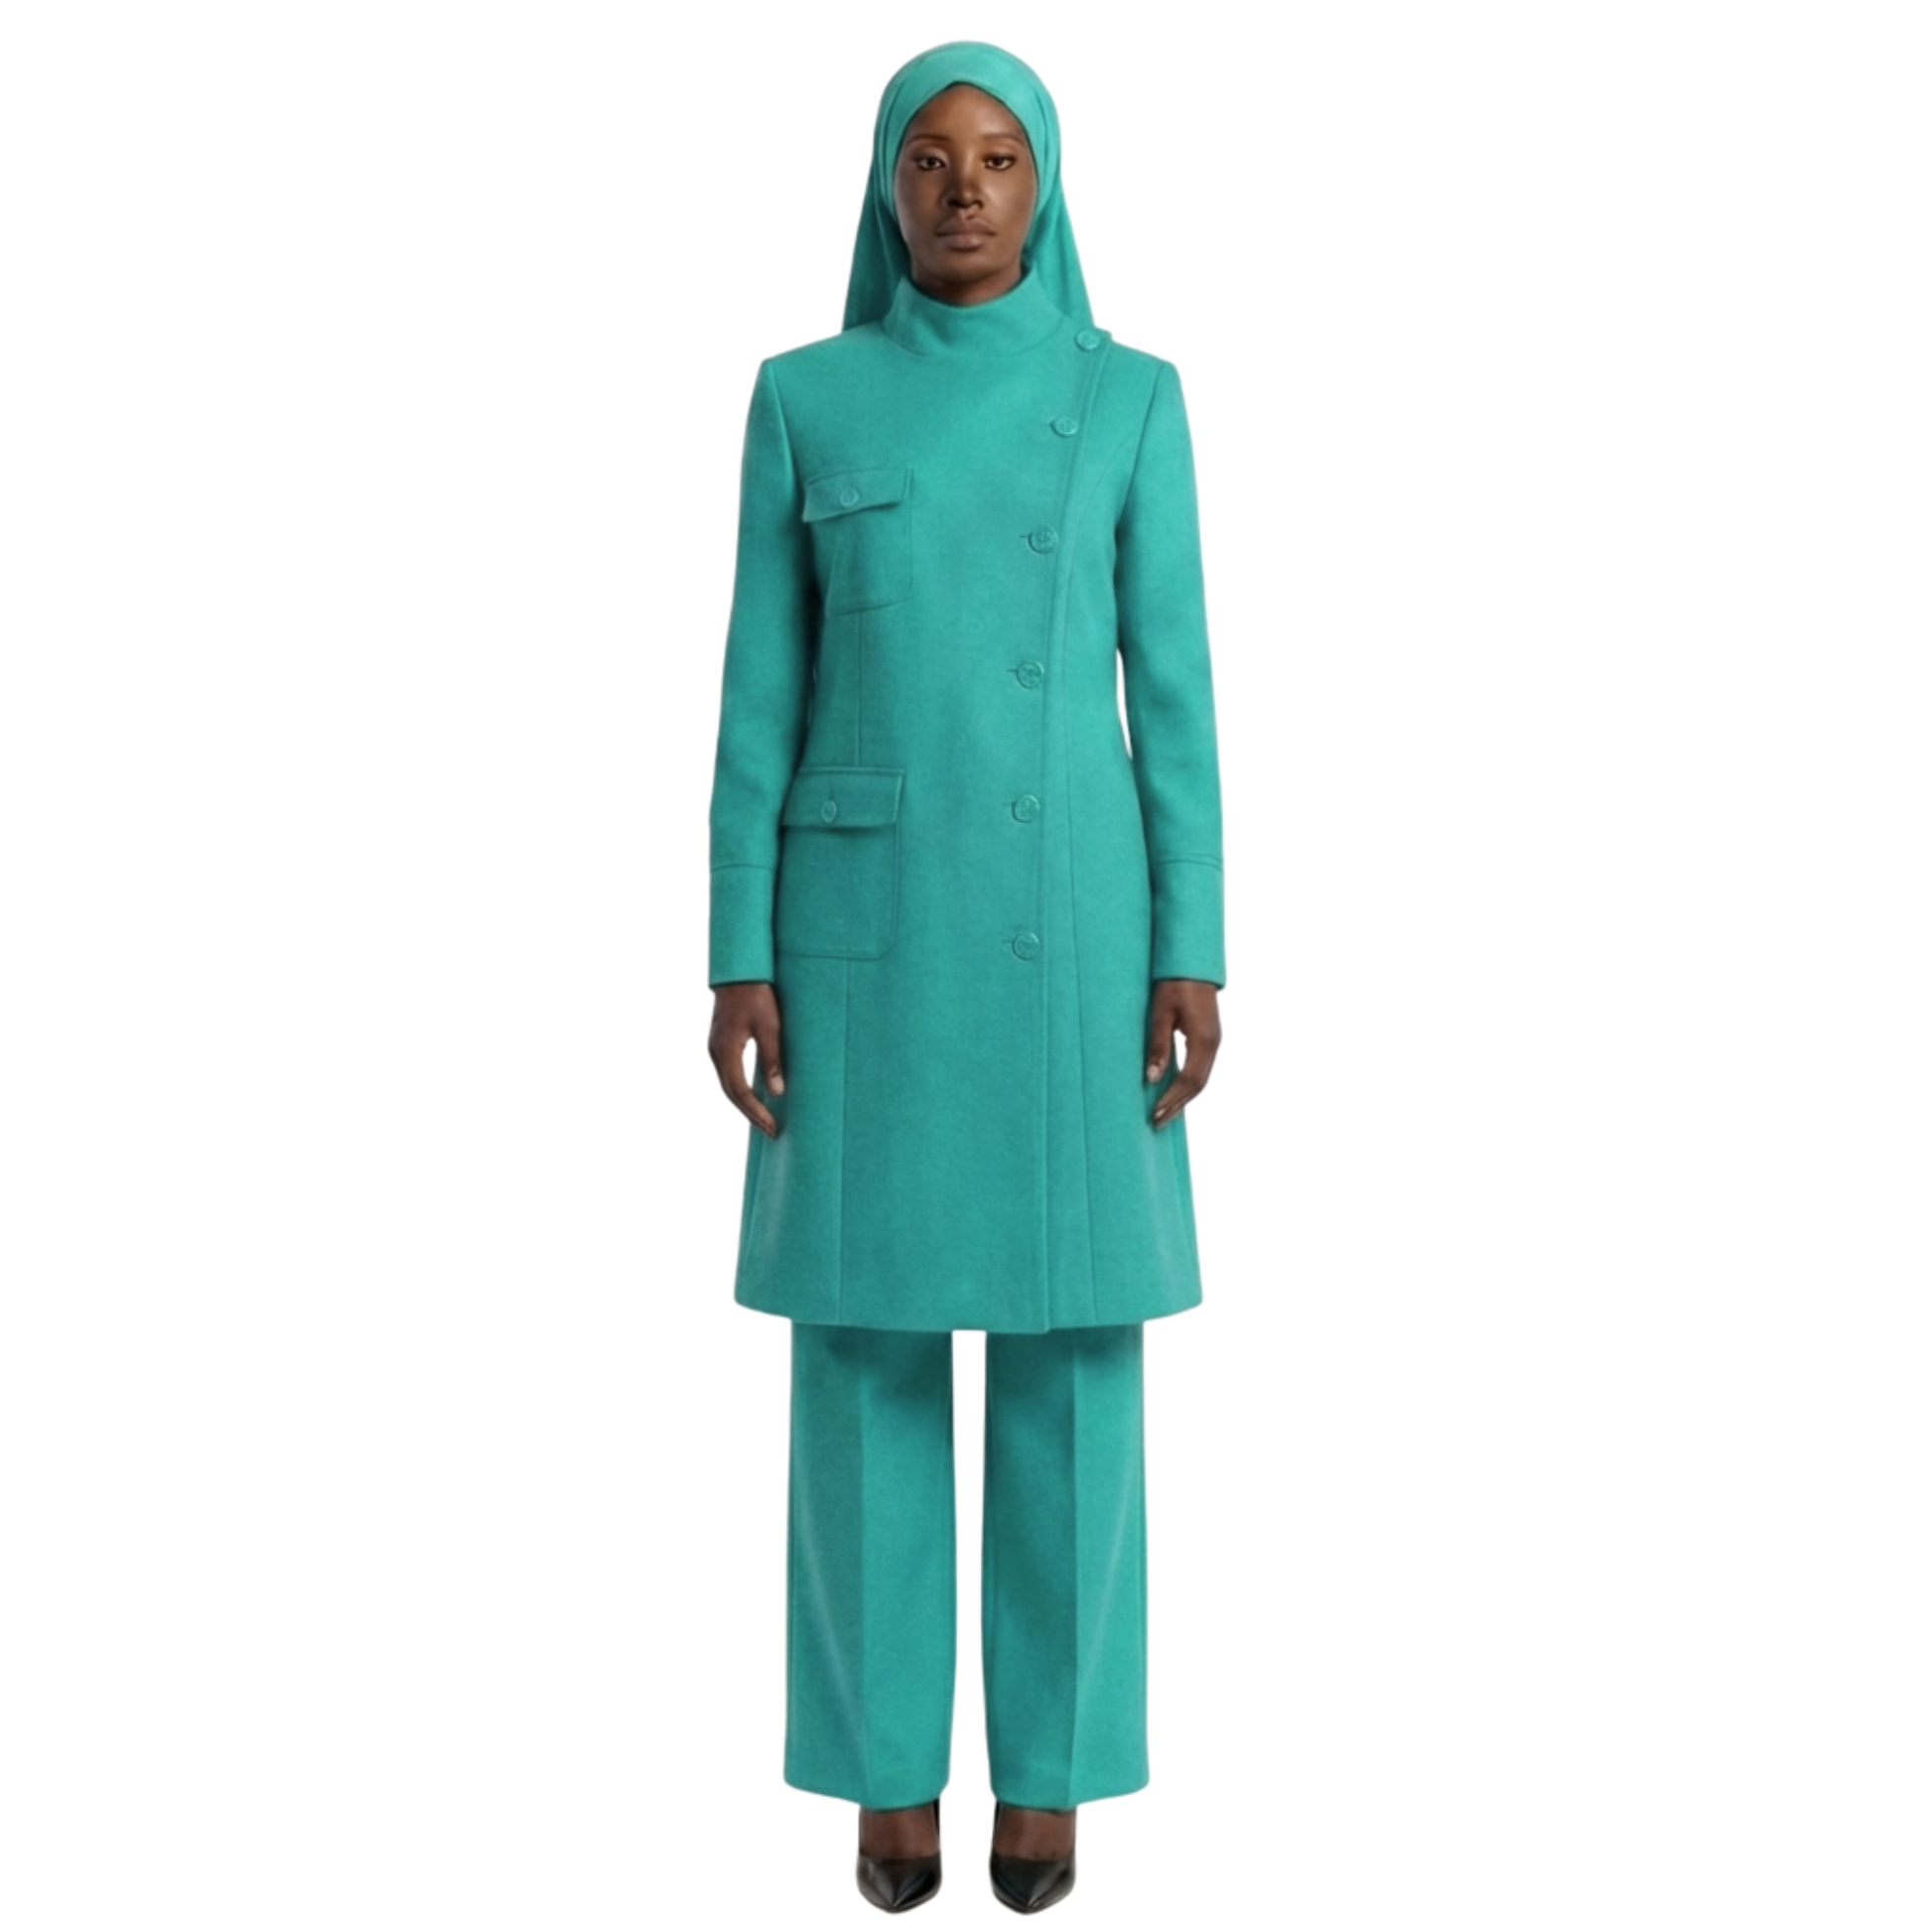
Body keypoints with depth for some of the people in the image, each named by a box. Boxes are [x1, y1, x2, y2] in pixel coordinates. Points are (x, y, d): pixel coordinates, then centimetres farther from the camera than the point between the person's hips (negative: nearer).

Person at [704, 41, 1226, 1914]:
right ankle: (890, 1760, 19)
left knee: (1068, 1339, 3)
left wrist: (1192, 951, -4)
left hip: (1066, 921, 0)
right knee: (867, 1336, 3)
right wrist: (739, 957, -2)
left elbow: (1173, 687, 3)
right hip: (870, 922, 0)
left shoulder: (1128, 400, 6)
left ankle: (1045, 1757, 20)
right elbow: (761, 694, 4)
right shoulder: (804, 400, 6)